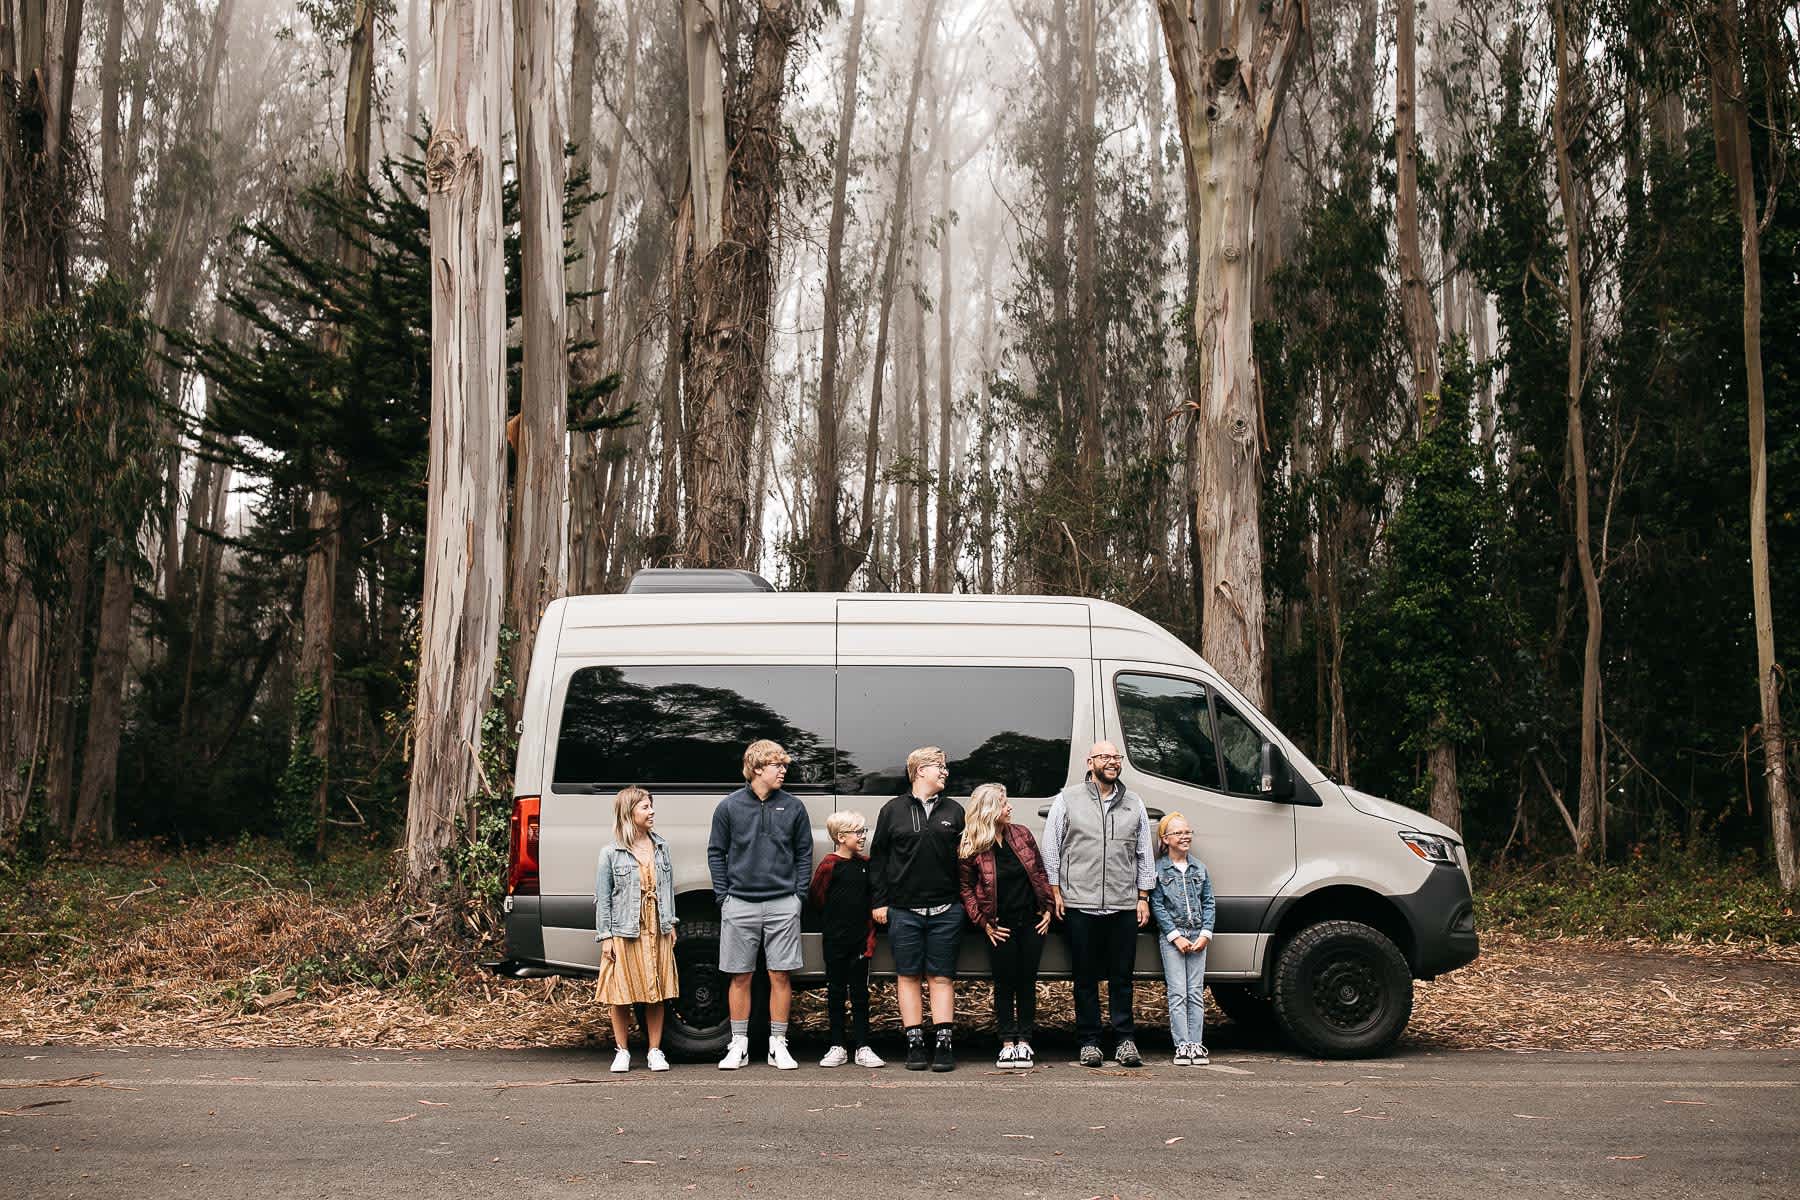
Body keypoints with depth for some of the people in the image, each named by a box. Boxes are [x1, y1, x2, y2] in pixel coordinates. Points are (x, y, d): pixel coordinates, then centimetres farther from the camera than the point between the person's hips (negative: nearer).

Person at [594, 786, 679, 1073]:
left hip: (657, 931, 4)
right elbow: (602, 897, -3)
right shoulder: (611, 853, -4)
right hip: (624, 933, -3)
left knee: (657, 993, 6)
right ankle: (622, 1052, 17)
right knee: (621, 994, 3)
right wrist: (605, 936, -7)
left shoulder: (660, 847, 8)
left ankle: (655, 1051, 16)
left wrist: (670, 924, 12)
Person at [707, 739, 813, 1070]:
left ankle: (778, 1045, 11)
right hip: (740, 905, -1)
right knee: (740, 977, 5)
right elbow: (716, 853, 7)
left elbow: (804, 854, 10)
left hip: (783, 906, 1)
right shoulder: (729, 807, 2)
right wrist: (723, 896, 0)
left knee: (780, 976, 2)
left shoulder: (793, 807, 6)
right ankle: (739, 1046, 15)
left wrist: (799, 895, 1)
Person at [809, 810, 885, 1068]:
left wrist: (870, 934, 7)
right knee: (836, 992, 6)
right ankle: (838, 1047, 13)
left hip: (860, 939, 4)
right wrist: (834, 922, 6)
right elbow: (818, 898, -4)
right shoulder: (829, 865, -9)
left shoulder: (865, 864, 8)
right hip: (835, 940, -4)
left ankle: (863, 1048, 10)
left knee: (860, 993, 6)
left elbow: (870, 900, 13)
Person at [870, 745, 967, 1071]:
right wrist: (879, 901, 1)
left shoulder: (954, 811, 11)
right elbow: (878, 858, 7)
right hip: (904, 910, -1)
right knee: (909, 976, 3)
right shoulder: (893, 810, 6)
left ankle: (943, 1044, 4)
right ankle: (915, 1044, 9)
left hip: (945, 910, 1)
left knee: (942, 977, 2)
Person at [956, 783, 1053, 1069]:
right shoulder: (970, 849, -9)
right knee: (1004, 983, 3)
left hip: (1031, 922, 3)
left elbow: (1040, 872, 9)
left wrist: (1047, 908, 4)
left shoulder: (1022, 835, 1)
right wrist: (983, 923, -7)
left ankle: (1024, 1041, 15)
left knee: (1027, 981, 6)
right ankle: (1007, 1043, 13)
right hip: (1000, 927, -3)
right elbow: (966, 888, -1)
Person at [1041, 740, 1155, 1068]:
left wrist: (1143, 898, 11)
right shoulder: (1068, 799, 4)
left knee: (1122, 976, 5)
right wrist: (1056, 892, 0)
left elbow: (1144, 854, 16)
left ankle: (1125, 1040, 12)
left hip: (1125, 905, 2)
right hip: (1080, 904, -2)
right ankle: (1089, 1042, 11)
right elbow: (1051, 849, 5)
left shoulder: (1134, 803, 13)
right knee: (1085, 977, 4)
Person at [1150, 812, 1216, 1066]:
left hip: (1197, 937, 3)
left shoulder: (1200, 868, 10)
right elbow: (1157, 906, -5)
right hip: (1171, 937, -3)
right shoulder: (1158, 869, -1)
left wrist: (1205, 934, -3)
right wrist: (1175, 936, -11)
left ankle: (1196, 1044, 6)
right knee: (1178, 994, -4)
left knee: (1196, 993, 3)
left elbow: (1209, 903, 9)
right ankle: (1182, 1045, -3)